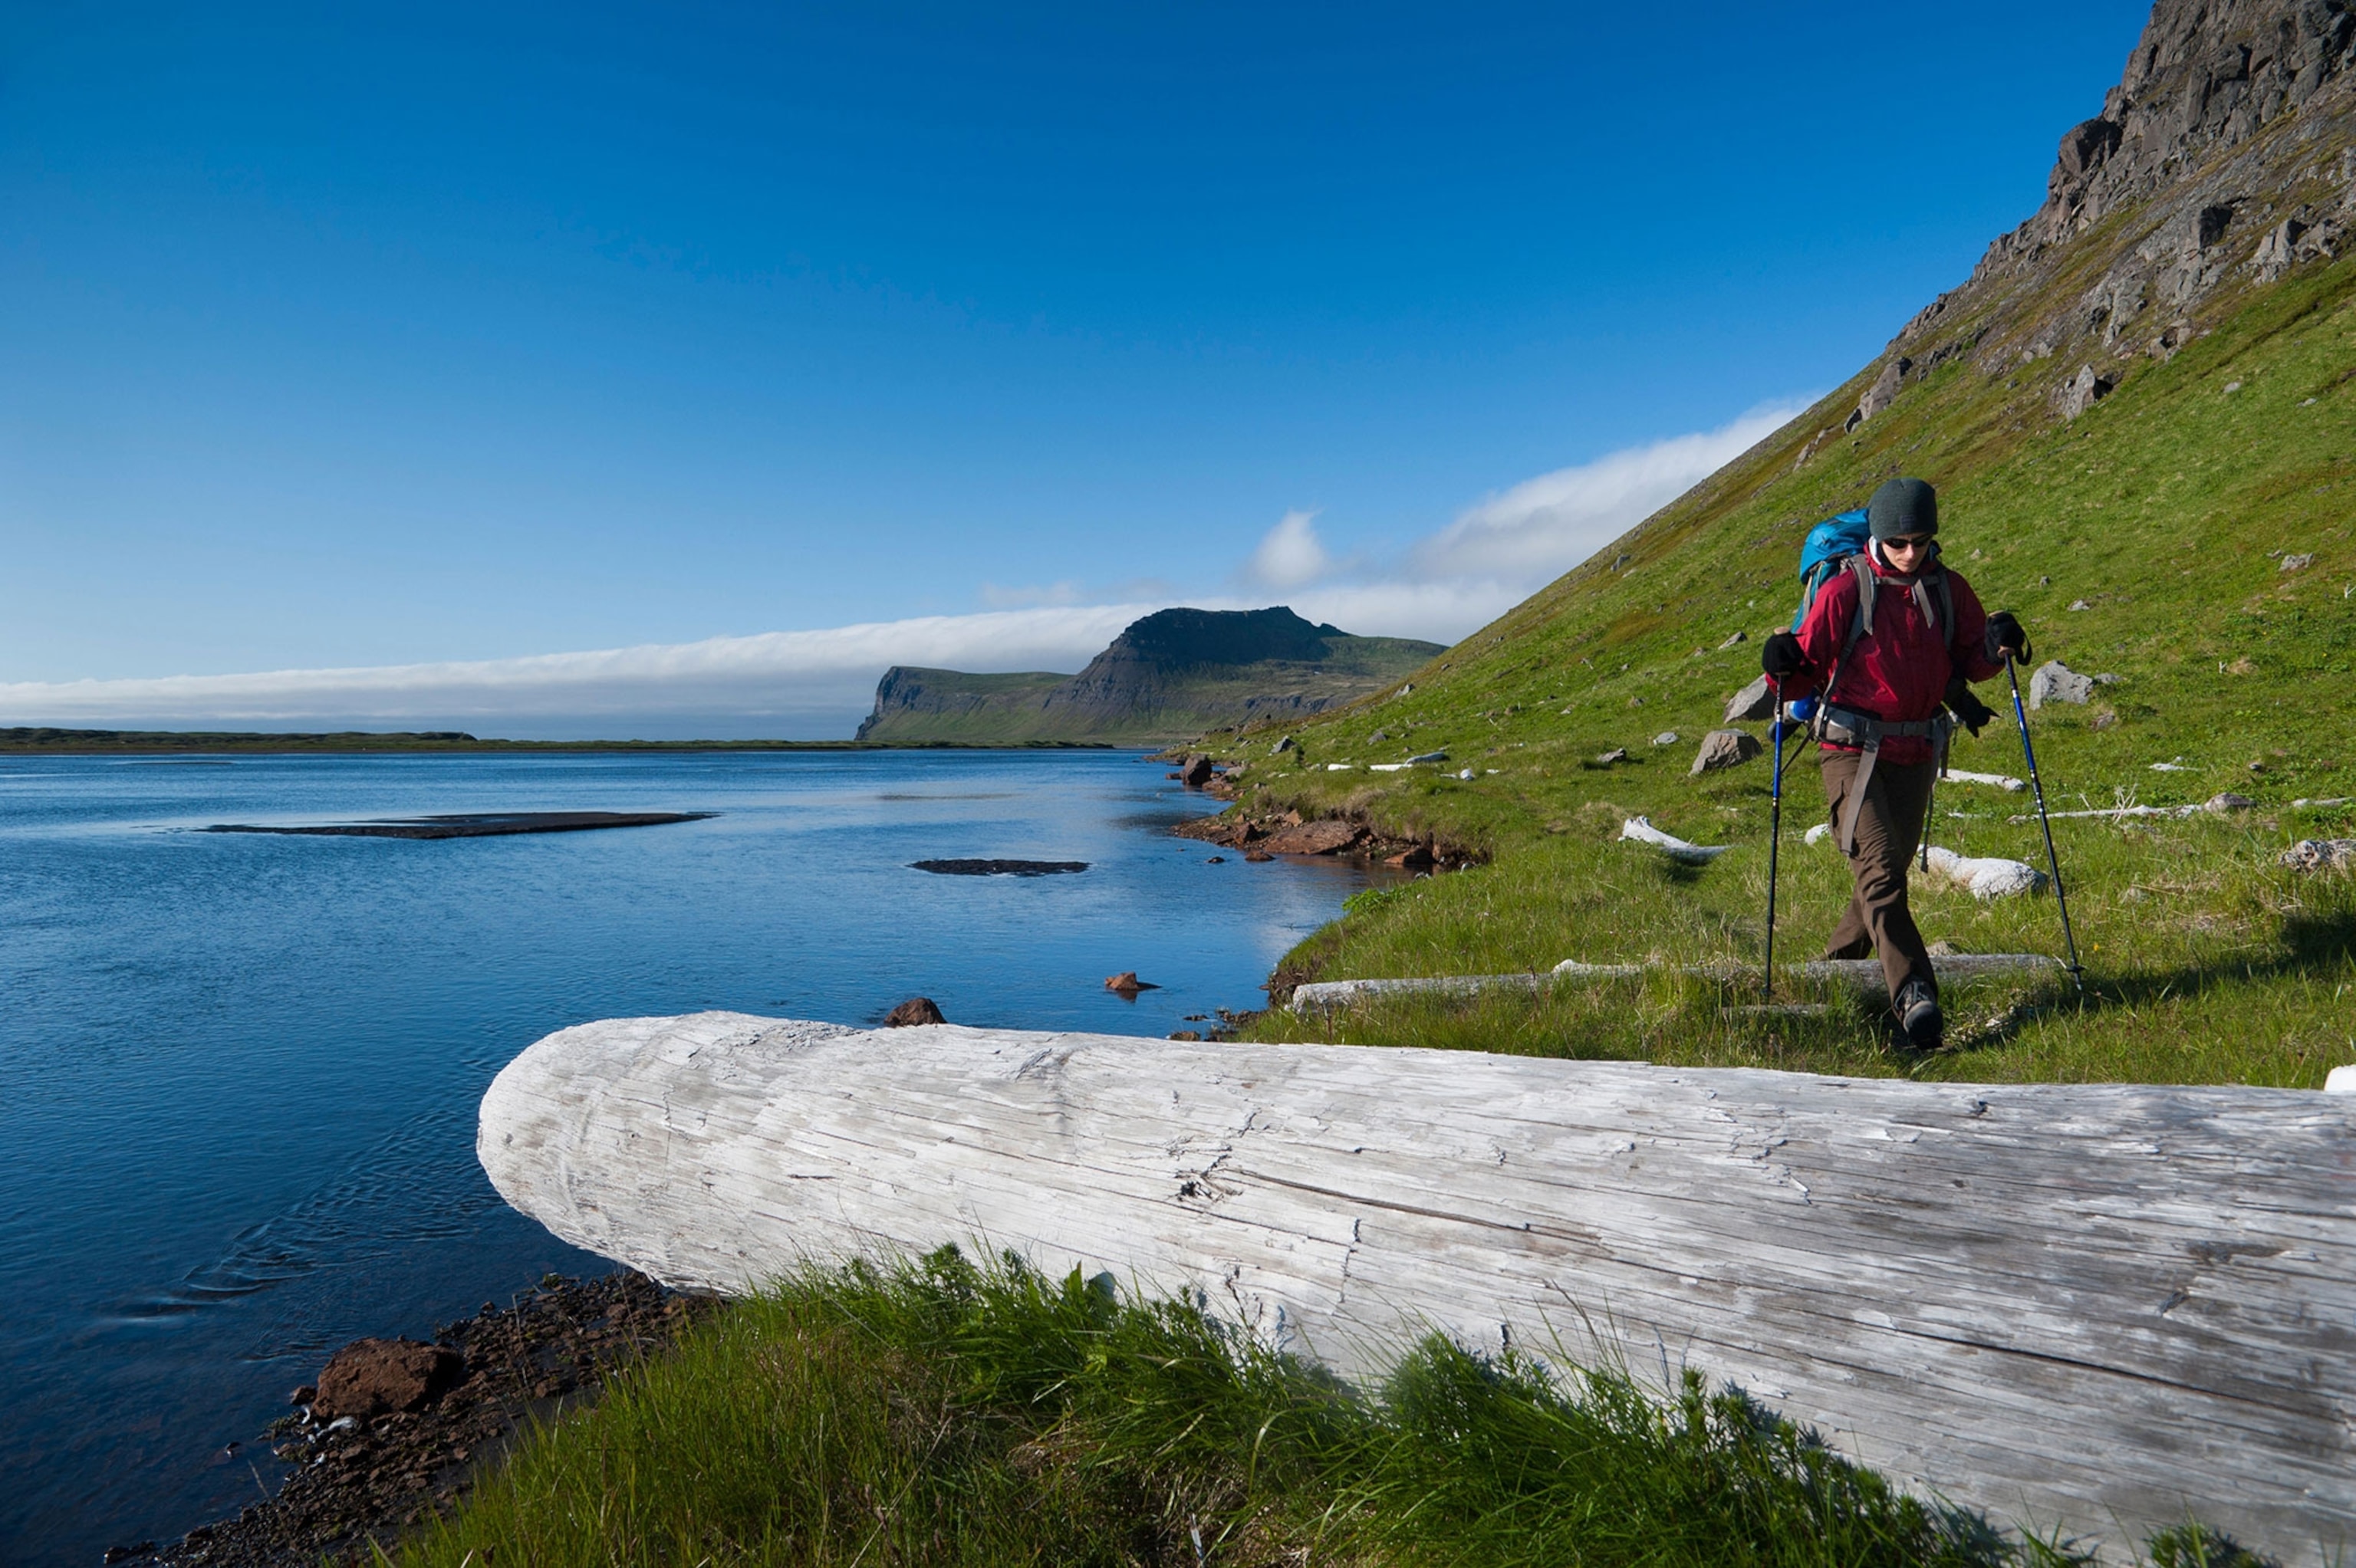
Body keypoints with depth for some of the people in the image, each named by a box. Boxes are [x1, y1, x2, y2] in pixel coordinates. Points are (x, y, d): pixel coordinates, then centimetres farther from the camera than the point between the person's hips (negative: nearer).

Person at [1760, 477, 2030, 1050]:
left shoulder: (1949, 590, 7)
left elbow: (1967, 663, 16)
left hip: (1917, 753, 5)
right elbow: (1807, 672, -4)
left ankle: (1834, 967, 34)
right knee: (1879, 871, -17)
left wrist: (1995, 645, -5)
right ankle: (1914, 996, -21)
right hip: (1854, 750, -5)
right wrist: (1784, 668, -26)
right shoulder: (1845, 591, -6)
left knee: (1889, 871, 14)